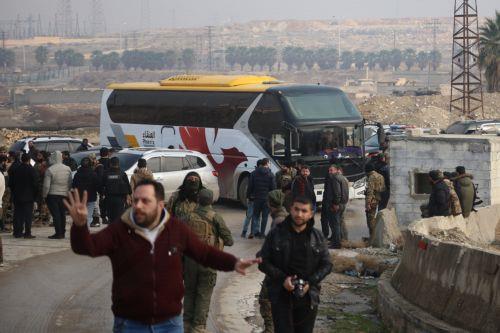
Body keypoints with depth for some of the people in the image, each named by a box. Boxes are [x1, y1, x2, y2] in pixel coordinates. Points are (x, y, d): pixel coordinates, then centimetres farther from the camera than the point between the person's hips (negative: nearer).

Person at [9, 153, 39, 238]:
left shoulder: (15, 170, 2)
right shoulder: (31, 170, -10)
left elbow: (10, 183, 6)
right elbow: (35, 183, -10)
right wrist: (35, 195, 0)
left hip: (17, 196, 4)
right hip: (28, 196, -4)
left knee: (18, 215, 9)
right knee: (28, 215, -1)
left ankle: (17, 232, 9)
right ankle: (27, 233, -4)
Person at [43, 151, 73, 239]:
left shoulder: (50, 170, -14)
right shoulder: (68, 169, 2)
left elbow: (46, 185, -14)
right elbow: (70, 183, 7)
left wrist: (44, 195, -2)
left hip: (53, 195, -5)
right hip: (64, 194, 5)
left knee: (55, 214, -3)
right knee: (62, 213, 14)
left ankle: (58, 233, -7)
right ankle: (62, 232, 19)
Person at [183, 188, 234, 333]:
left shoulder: (189, 217, -1)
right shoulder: (215, 218, -9)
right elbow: (229, 240, -10)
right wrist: (218, 240, 11)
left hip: (190, 260, 3)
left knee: (189, 292, 16)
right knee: (204, 295, 5)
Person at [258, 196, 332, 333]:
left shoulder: (317, 237, 5)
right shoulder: (276, 234, 0)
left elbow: (326, 265, 6)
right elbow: (263, 262, 0)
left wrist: (311, 282, -10)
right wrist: (282, 278, -14)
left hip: (308, 296, 2)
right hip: (281, 295, -2)